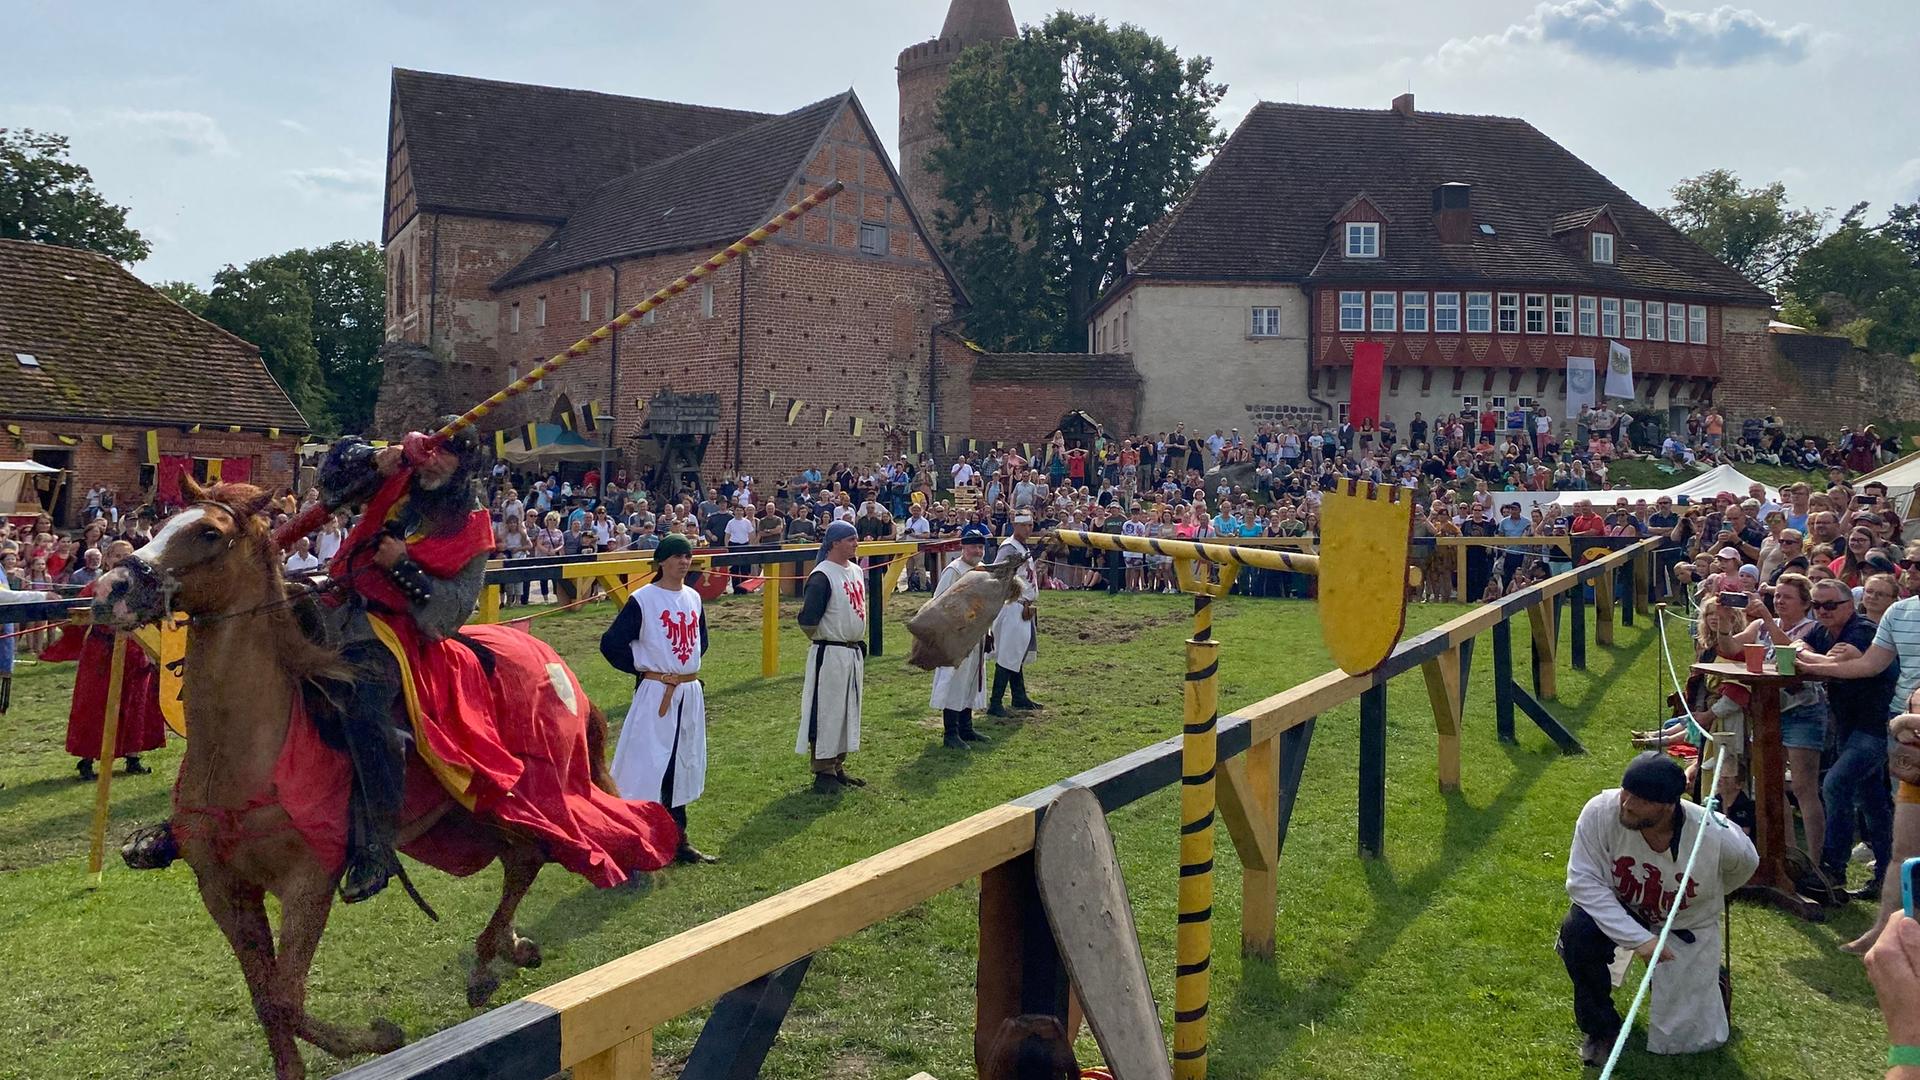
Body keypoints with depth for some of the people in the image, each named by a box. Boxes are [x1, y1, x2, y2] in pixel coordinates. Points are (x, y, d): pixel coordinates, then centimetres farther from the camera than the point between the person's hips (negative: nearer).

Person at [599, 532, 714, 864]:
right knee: (648, 767, -7)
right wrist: (643, 667, -7)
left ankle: (678, 840, 24)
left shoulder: (693, 598, 9)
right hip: (655, 693, -7)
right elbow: (611, 644, -12)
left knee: (682, 767, 14)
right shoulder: (642, 600, -11)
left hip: (690, 692, 7)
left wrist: (686, 664, 11)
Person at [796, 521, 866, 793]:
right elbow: (808, 620, -20)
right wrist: (824, 637, -4)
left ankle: (838, 767, 25)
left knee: (849, 710, 15)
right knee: (826, 711, -2)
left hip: (855, 651, 9)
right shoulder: (822, 576, -17)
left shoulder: (857, 571, 10)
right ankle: (823, 772, 6)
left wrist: (859, 641, 16)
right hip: (830, 654, -9)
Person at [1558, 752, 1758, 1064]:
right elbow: (1584, 881, -27)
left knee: (1688, 1039, 2)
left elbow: (1746, 864, -4)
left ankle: (1706, 975, 37)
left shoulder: (1718, 837, -29)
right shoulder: (1601, 811, -33)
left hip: (1687, 928, 0)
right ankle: (1601, 1028, -7)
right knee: (1577, 933, -34)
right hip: (1619, 911, 0)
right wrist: (1637, 938, -34)